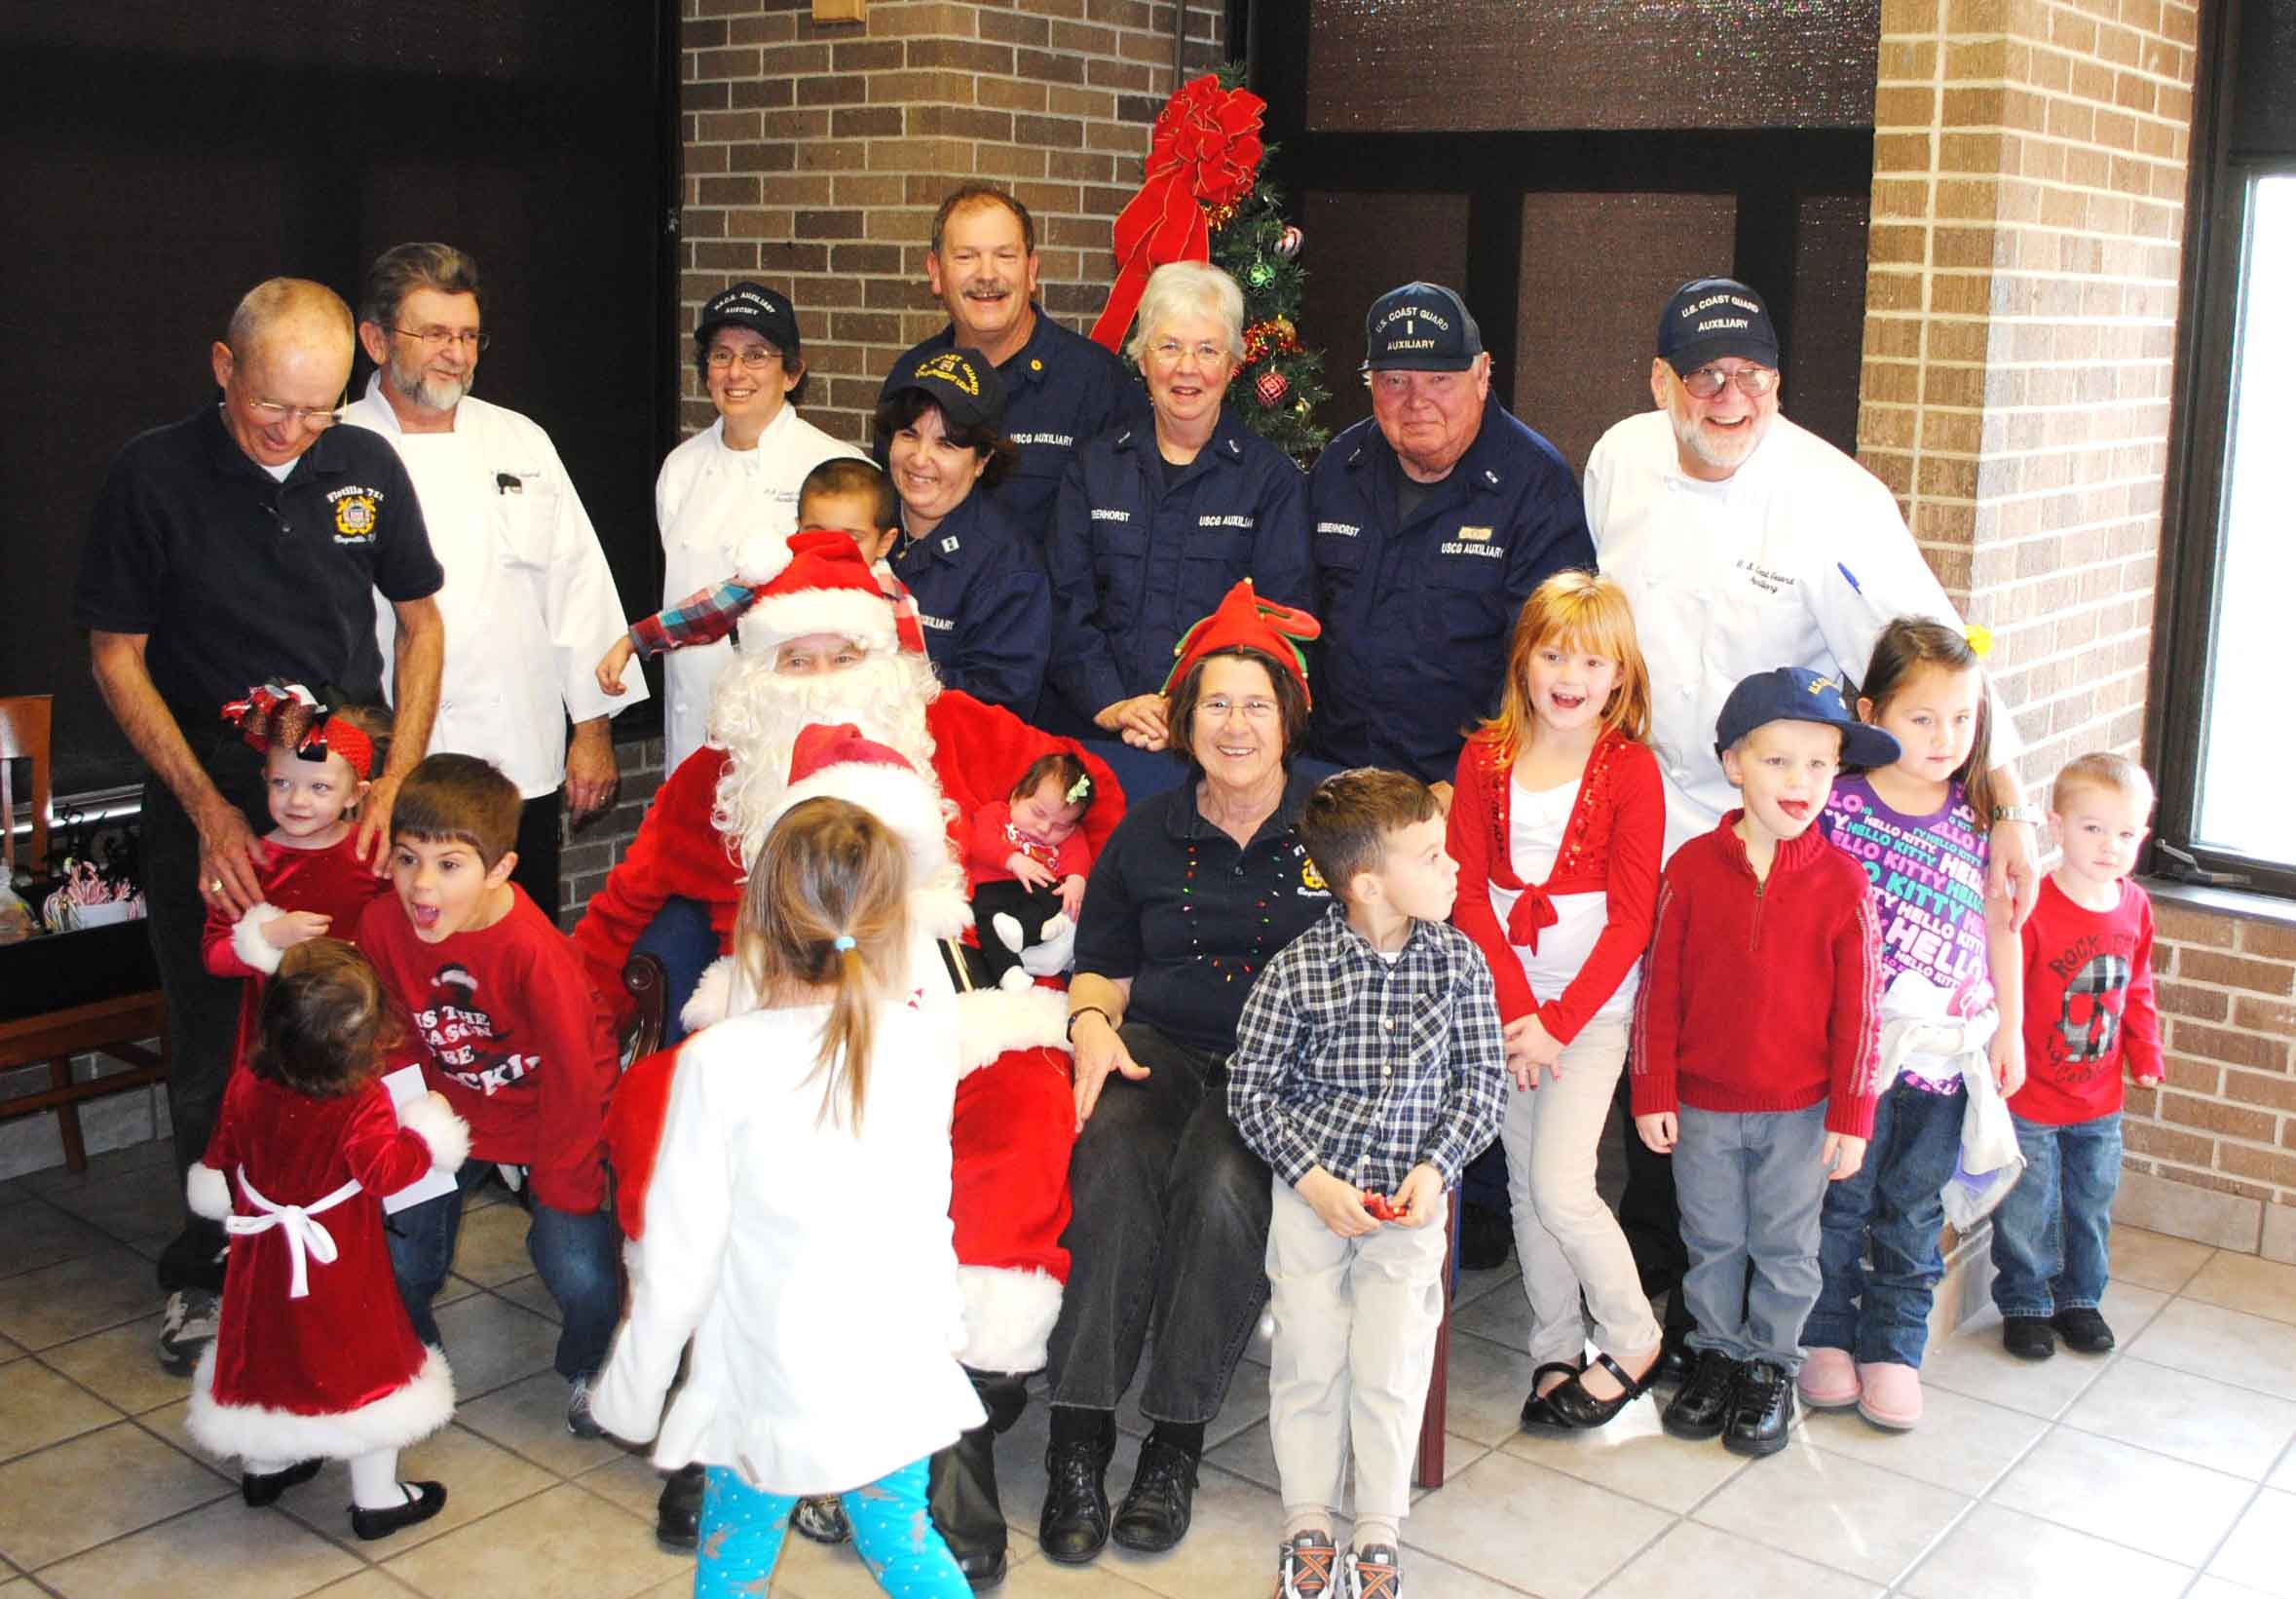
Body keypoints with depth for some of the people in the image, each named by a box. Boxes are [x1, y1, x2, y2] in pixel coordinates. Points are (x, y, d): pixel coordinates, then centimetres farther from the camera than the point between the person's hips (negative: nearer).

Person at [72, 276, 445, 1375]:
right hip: (209, 802, -2)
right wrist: (210, 811, -10)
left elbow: (419, 622, 10)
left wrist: (394, 784, -2)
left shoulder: (366, 467, 0)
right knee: (216, 1049, 7)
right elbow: (117, 657, -3)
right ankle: (211, 1267, 27)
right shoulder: (152, 476, -8)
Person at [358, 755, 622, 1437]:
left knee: (582, 1274, -16)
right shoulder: (383, 923, -15)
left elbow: (576, 1077, -20)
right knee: (399, 1264, -4)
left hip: (551, 1118, -4)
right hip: (450, 1113, 4)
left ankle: (588, 1372, 18)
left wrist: (559, 1189, -12)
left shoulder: (533, 948, -30)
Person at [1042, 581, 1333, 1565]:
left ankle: (1175, 1445, -20)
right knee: (1111, 1163, -32)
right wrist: (1091, 1022, 0)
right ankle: (1077, 1439, -27)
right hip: (1160, 1047, 2)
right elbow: (1102, 966, 23)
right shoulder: (1146, 835, 17)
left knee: (1219, 1186, -34)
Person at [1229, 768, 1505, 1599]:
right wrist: (1312, 1180, -11)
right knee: (1309, 1357, 5)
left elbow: (1482, 1080, 2)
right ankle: (1308, 1523, 24)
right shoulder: (1295, 971, -11)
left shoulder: (1459, 961, -4)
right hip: (1313, 1185, -1)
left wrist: (1435, 1168, -11)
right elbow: (1250, 1091, -4)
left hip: (1410, 1191, 1)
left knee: (1391, 1364, 0)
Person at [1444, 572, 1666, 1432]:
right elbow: (1467, 890, -2)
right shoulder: (1486, 757, 2)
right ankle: (1556, 1351, 26)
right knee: (1524, 1188, 10)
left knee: (1560, 1187, -10)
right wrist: (1514, 1005, -11)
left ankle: (1633, 1340, 12)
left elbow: (1631, 918, -9)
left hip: (1590, 1005, -4)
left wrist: (1557, 1023, -14)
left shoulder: (1630, 769, -7)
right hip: (1508, 1000, 4)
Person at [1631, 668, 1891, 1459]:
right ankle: (1719, 1356, 35)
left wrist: (1851, 1117, -5)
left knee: (1785, 1248, 13)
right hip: (1703, 1103, 1)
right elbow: (1660, 988, -3)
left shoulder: (1843, 882, -10)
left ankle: (1772, 1371, 31)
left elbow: (1858, 1009, -6)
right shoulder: (1693, 867, -8)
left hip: (1800, 1110, -1)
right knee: (1712, 1243, 16)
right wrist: (1652, 1093, -3)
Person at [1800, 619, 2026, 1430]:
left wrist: (2009, 1031, 10)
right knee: (1840, 1200, 9)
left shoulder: (1980, 816, 0)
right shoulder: (1836, 806, -10)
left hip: (1945, 1052, 3)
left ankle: (1892, 1348, 28)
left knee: (1914, 1210, 14)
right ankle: (1826, 1337, 27)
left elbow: (1999, 925, 9)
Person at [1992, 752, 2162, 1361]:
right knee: (2026, 1212, 7)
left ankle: (2079, 1298, 37)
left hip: (2099, 1099, 6)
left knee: (2091, 1206, 19)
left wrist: (2144, 1052, 12)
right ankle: (2024, 1304, 25)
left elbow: (2138, 989, 14)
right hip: (2030, 1098, -6)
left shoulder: (2135, 906, 0)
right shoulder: (2031, 909, -21)